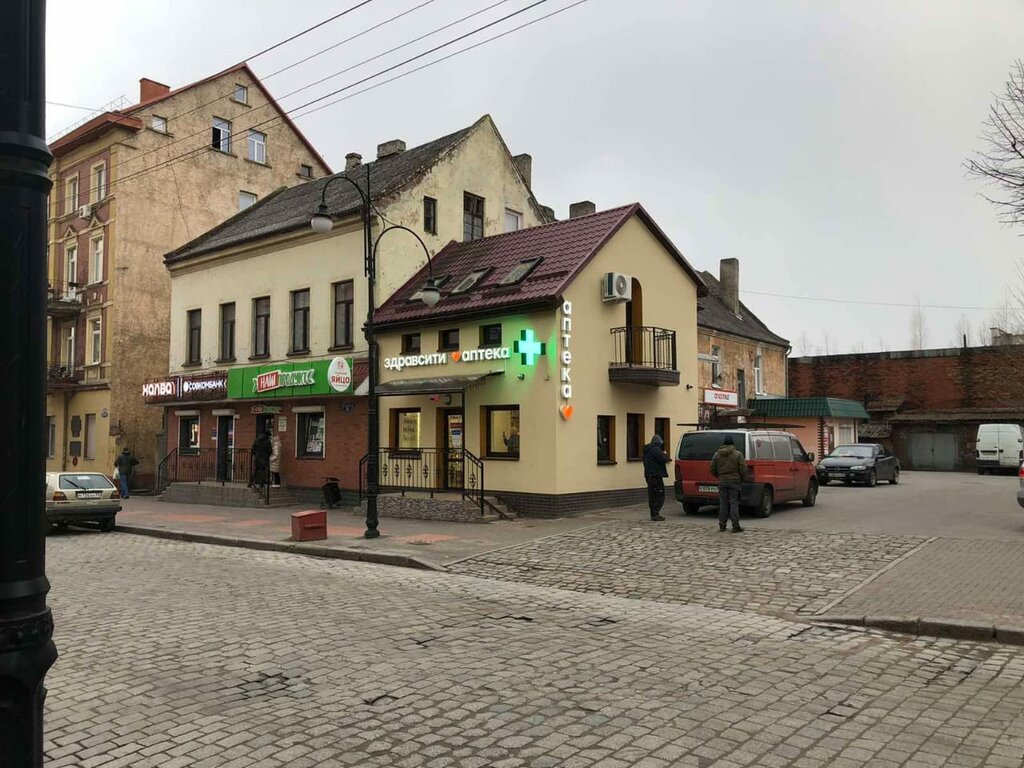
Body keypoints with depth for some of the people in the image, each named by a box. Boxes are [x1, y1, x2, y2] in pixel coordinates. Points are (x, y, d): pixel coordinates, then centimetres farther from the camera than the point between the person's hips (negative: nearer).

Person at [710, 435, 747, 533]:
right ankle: (735, 526, -3)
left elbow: (713, 469, 7)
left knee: (723, 504, 9)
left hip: (722, 482, 3)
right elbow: (743, 469, -8)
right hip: (734, 482, -3)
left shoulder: (717, 454, 5)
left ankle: (722, 525, 10)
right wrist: (742, 479, 8)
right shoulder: (738, 454, -5)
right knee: (734, 503, -1)